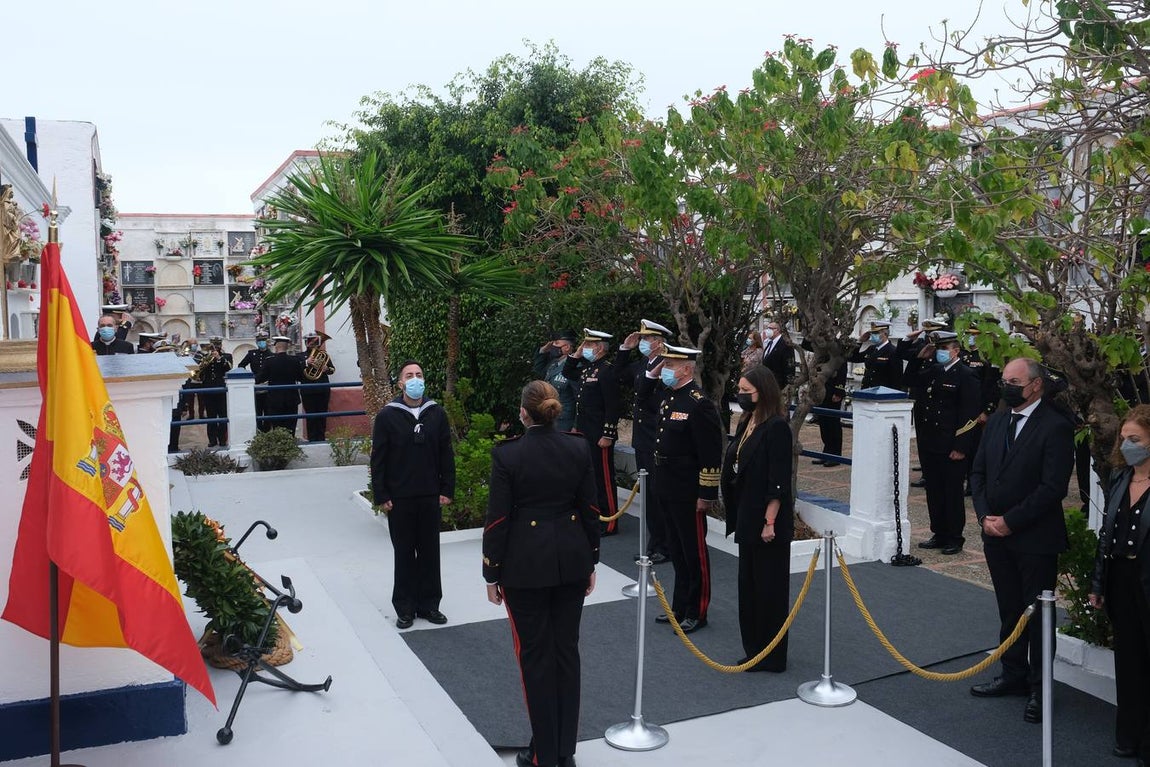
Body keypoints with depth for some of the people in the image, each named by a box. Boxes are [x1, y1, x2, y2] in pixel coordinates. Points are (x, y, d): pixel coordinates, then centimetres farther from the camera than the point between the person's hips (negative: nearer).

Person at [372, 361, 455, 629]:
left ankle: (429, 604, 21)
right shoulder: (387, 416, -4)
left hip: (431, 497, 2)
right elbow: (378, 459, -3)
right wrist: (381, 496, -6)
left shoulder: (437, 414, 3)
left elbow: (446, 455, 6)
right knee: (404, 554, 7)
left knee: (430, 552, 9)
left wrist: (447, 490, 2)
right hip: (399, 499, -2)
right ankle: (405, 608, 18)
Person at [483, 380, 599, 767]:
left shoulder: (507, 454, -14)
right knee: (567, 650, 14)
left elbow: (497, 518, -10)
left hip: (526, 564, -4)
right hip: (572, 559, 4)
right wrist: (591, 562, 14)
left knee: (535, 655, 8)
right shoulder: (579, 448, -3)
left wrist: (492, 574, 0)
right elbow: (590, 510, 3)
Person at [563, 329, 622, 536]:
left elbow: (612, 406, -18)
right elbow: (567, 373, 30)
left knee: (604, 479, -2)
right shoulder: (587, 368, 12)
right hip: (585, 433, 9)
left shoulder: (607, 370, -14)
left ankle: (610, 523, 6)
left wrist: (608, 436, -20)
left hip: (600, 436, -9)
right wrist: (575, 355, 13)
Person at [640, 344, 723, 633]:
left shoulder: (699, 405, -18)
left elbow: (711, 455, -19)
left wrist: (707, 494, -18)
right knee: (678, 550, 18)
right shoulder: (667, 397, 7)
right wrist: (650, 375, 10)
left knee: (694, 553, 5)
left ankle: (697, 612, 17)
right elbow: (640, 399, 28)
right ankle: (679, 606, 30)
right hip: (668, 490, 9)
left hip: (689, 494, -8)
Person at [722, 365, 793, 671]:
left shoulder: (776, 427, -16)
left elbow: (779, 481, -18)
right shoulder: (746, 422, 9)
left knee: (769, 587, 3)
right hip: (747, 518, 9)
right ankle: (754, 650, 29)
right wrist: (736, 515, 14)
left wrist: (770, 522, -19)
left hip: (766, 521, -9)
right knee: (748, 584, 16)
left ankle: (771, 657, 15)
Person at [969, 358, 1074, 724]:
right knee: (1009, 610, 17)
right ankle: (1014, 675, 31)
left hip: (1035, 539, -6)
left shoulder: (1055, 426, -13)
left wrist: (1010, 521, -16)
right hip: (997, 536, 6)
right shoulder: (996, 421, 8)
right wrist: (985, 516, -3)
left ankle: (1039, 688, 18)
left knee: (1036, 613, 5)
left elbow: (1053, 487, -18)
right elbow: (978, 472, 10)